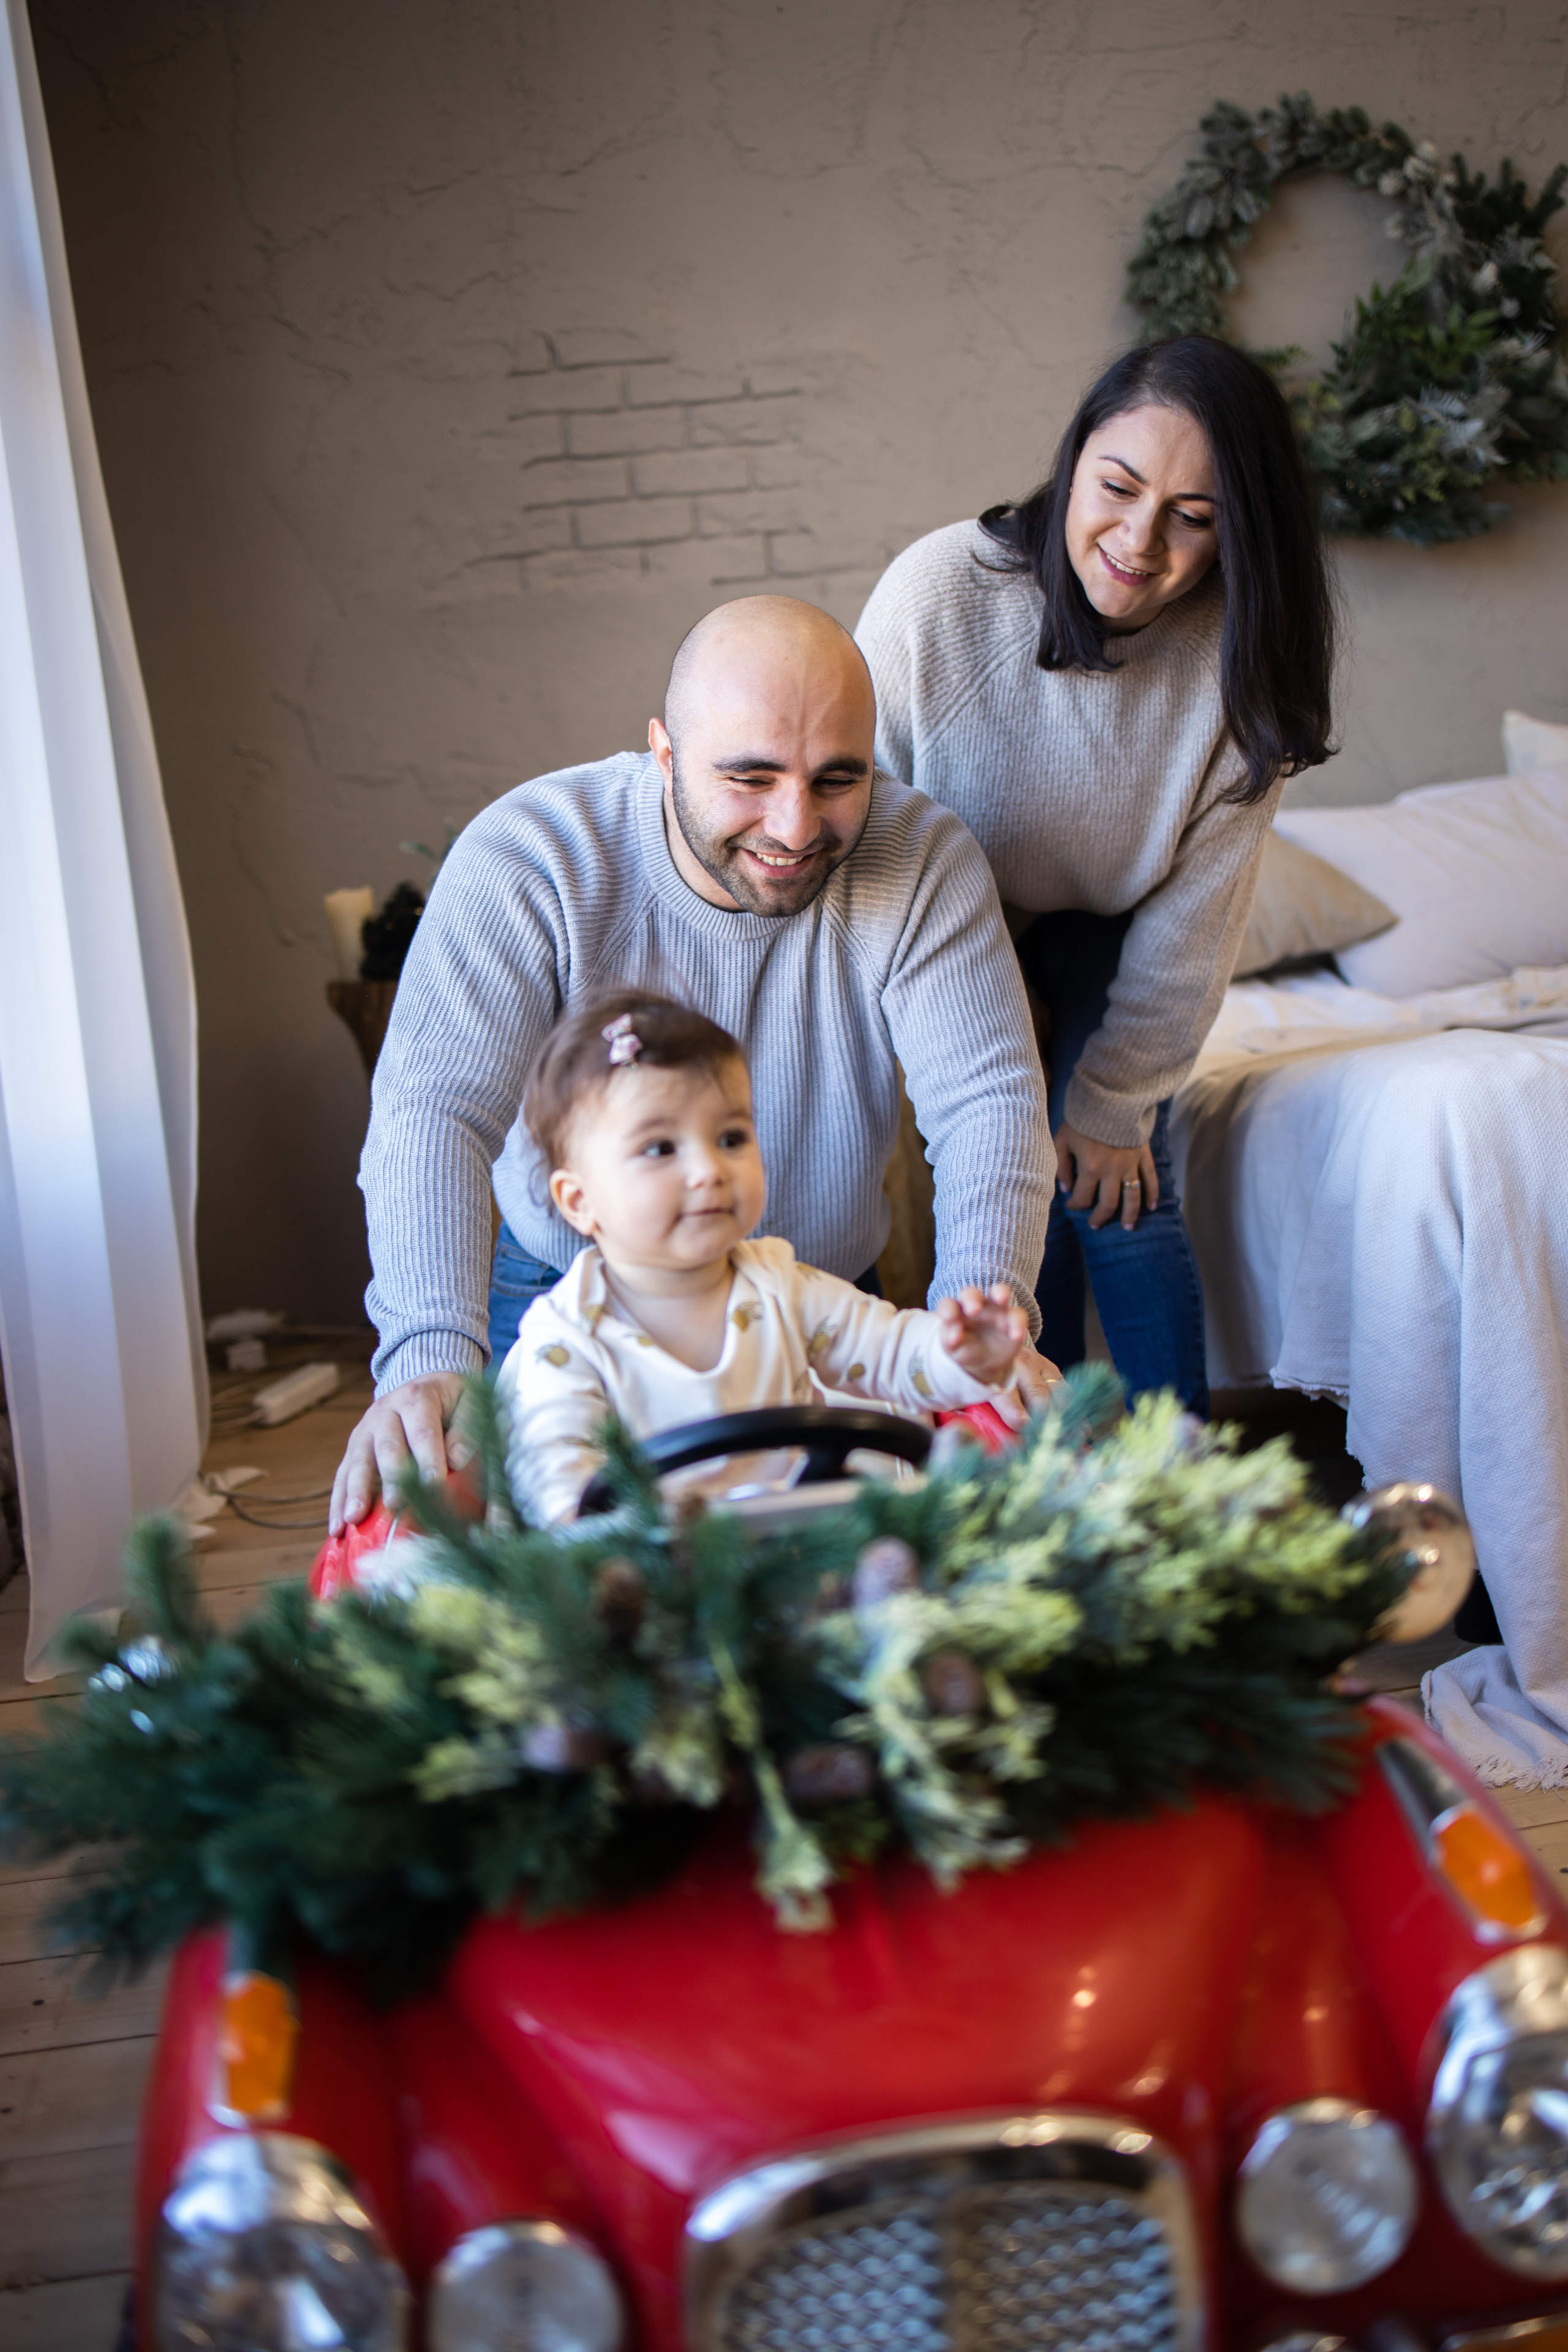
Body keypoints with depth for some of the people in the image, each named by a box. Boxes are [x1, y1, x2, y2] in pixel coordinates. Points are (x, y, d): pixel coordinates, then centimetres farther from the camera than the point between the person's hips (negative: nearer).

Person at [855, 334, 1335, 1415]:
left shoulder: (1238, 652, -24)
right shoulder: (936, 592, -30)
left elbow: (1192, 914, -15)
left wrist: (1114, 1099, -11)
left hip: (1103, 937, 1)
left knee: (1113, 1188, -9)